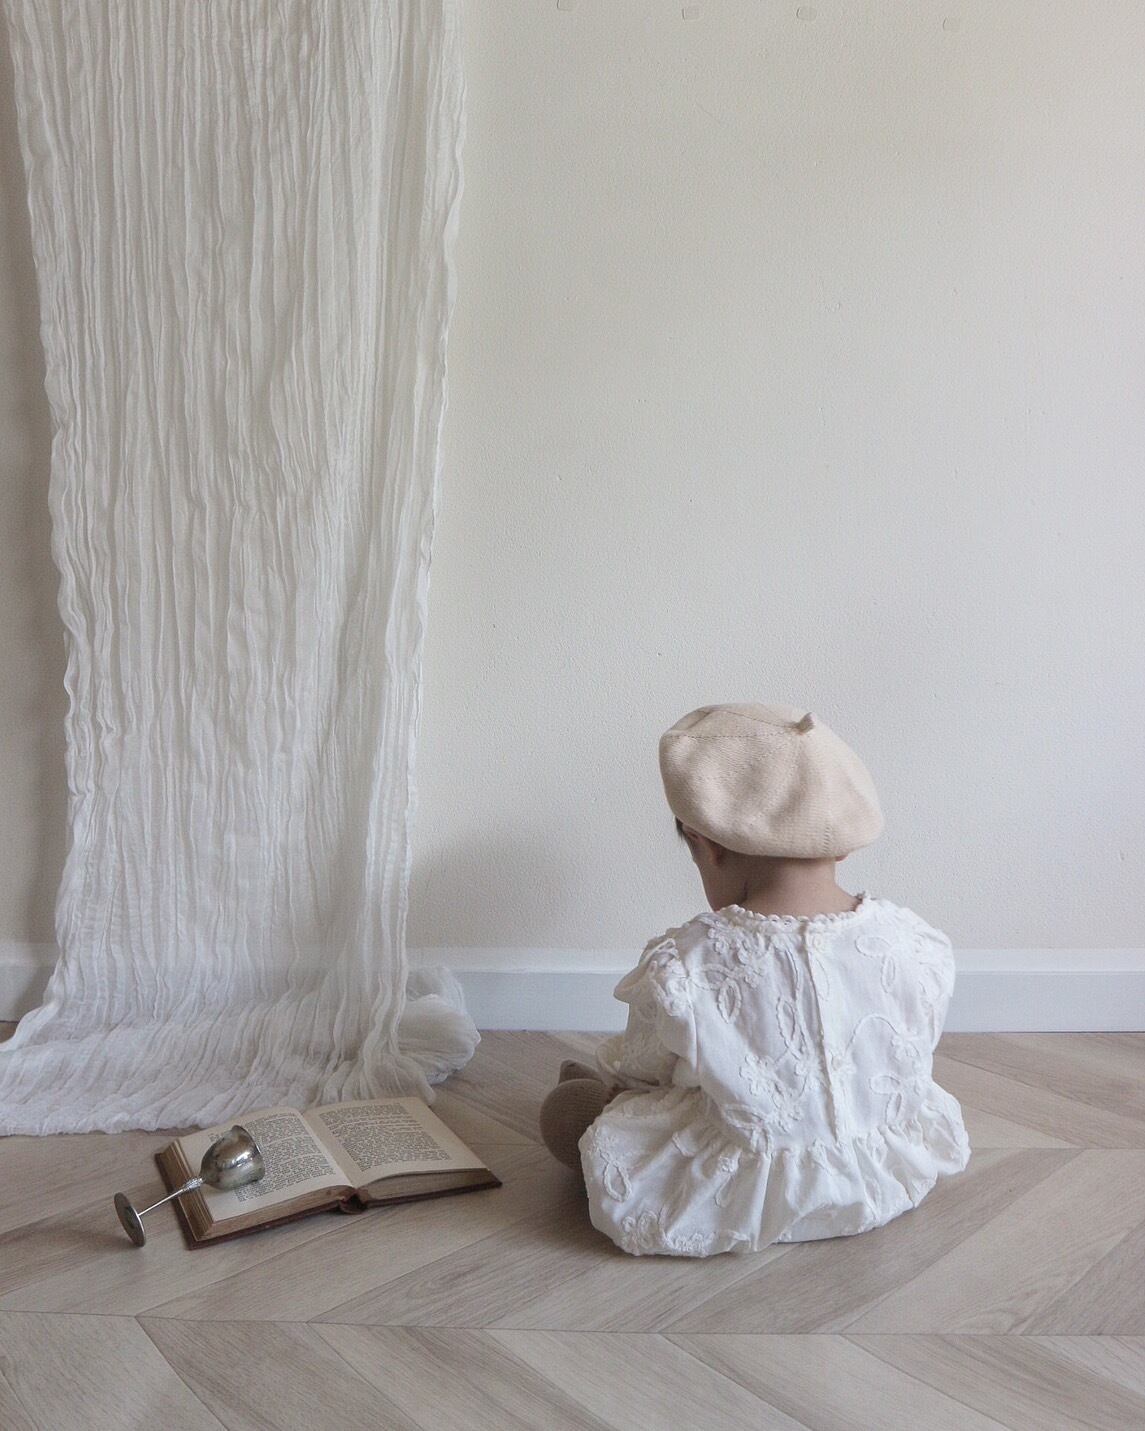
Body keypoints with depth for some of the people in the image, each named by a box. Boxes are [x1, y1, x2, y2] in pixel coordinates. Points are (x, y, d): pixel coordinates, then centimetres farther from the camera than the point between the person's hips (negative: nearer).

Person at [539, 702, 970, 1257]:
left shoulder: (681, 966, -23)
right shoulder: (918, 946, -14)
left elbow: (637, 1067, -4)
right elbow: (912, 1063, 4)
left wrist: (608, 1071, 21)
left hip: (741, 1206, -4)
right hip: (887, 1187, 5)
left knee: (565, 1106, 9)